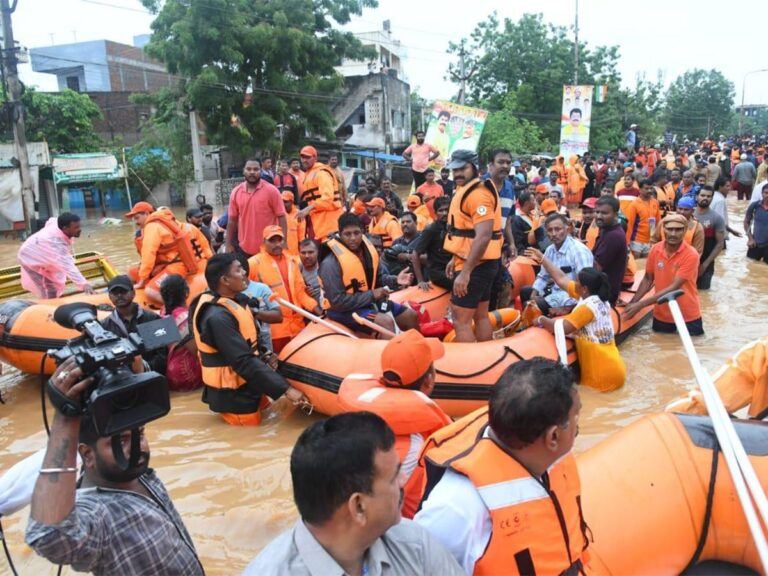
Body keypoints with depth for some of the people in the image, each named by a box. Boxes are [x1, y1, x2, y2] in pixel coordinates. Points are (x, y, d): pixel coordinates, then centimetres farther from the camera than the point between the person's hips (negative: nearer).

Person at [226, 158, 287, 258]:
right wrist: (229, 245, 8)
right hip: (244, 248, 4)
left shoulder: (271, 191, -8)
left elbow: (281, 217, -8)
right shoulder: (236, 192, 2)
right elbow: (232, 220, 9)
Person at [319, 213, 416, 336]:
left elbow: (377, 278, 13)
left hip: (370, 300, 8)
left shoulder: (368, 250, -1)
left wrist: (395, 280, -8)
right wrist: (371, 295, -23)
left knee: (411, 315, 9)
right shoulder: (331, 263, -25)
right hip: (343, 309, -8)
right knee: (386, 321, -31)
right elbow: (337, 301, -25)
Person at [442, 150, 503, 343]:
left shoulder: (477, 194, -19)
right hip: (482, 263, 11)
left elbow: (484, 236, -28)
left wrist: (465, 272, -30)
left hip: (476, 265, -11)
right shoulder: (466, 190, 14)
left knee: (460, 321, -8)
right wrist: (455, 259, 23)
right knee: (480, 316, 18)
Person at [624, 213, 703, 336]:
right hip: (661, 315, 4)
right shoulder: (655, 250, -6)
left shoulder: (691, 255, -20)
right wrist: (632, 302, -5)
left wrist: (641, 304, -29)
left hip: (688, 316, -4)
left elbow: (674, 287, -25)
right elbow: (648, 280, 6)